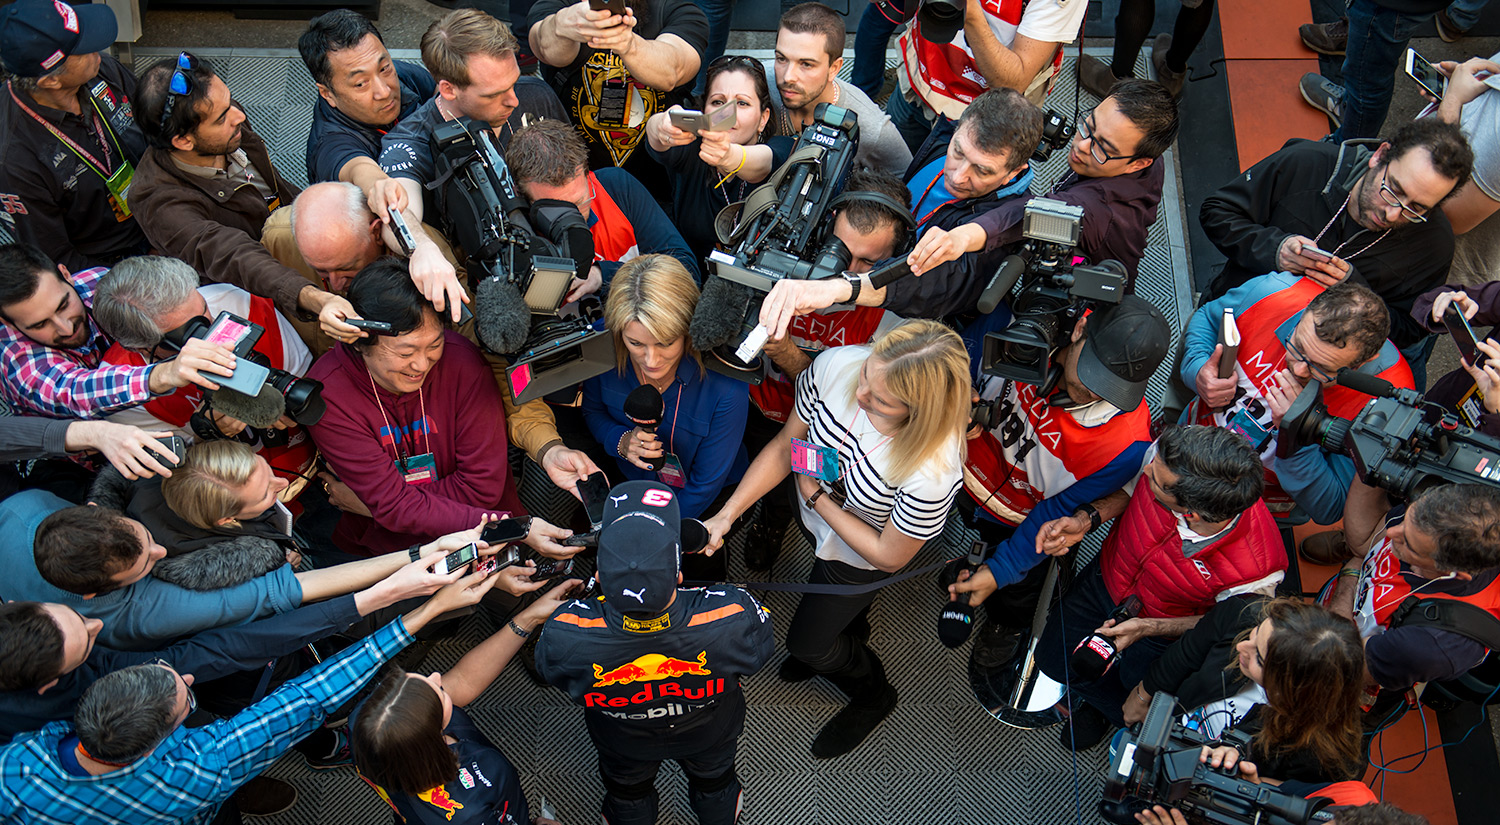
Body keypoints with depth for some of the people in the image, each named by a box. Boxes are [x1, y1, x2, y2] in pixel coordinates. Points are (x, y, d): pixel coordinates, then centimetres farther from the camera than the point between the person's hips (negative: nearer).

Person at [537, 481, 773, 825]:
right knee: (714, 778, 38)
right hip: (710, 733, 1)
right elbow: (760, 652, -20)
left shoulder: (564, 637, -45)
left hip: (624, 742, 0)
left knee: (627, 788, 38)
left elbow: (549, 670, -18)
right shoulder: (733, 617, -46)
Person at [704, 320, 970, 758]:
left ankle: (873, 696, 51)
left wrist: (816, 497, -23)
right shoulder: (836, 365, -35)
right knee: (826, 585, 36)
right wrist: (726, 514, -22)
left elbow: (888, 556, -27)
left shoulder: (933, 471, -46)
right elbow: (785, 446, -17)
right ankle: (838, 640, 73)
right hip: (815, 512, 5)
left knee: (805, 642, 17)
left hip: (862, 557, -4)